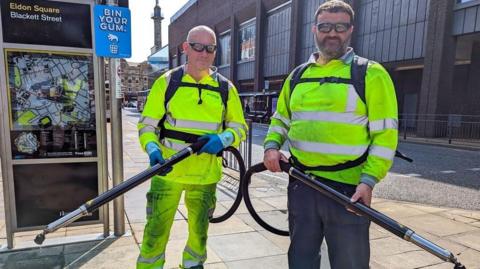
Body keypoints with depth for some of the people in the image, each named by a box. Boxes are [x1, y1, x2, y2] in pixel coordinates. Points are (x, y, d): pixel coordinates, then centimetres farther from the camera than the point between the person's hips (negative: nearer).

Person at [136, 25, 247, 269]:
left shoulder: (225, 88, 3)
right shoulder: (167, 81, -1)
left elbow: (239, 127, 8)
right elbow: (147, 123, 0)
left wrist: (222, 139, -14)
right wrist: (152, 149, -19)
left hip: (206, 174, 2)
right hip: (167, 170, -2)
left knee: (199, 230, 18)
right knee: (156, 230, 3)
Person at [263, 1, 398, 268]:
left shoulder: (371, 74, -4)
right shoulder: (298, 75, 11)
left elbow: (385, 134, -8)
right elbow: (281, 119, 18)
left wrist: (368, 181, -17)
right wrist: (272, 146, -1)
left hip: (348, 189, -4)